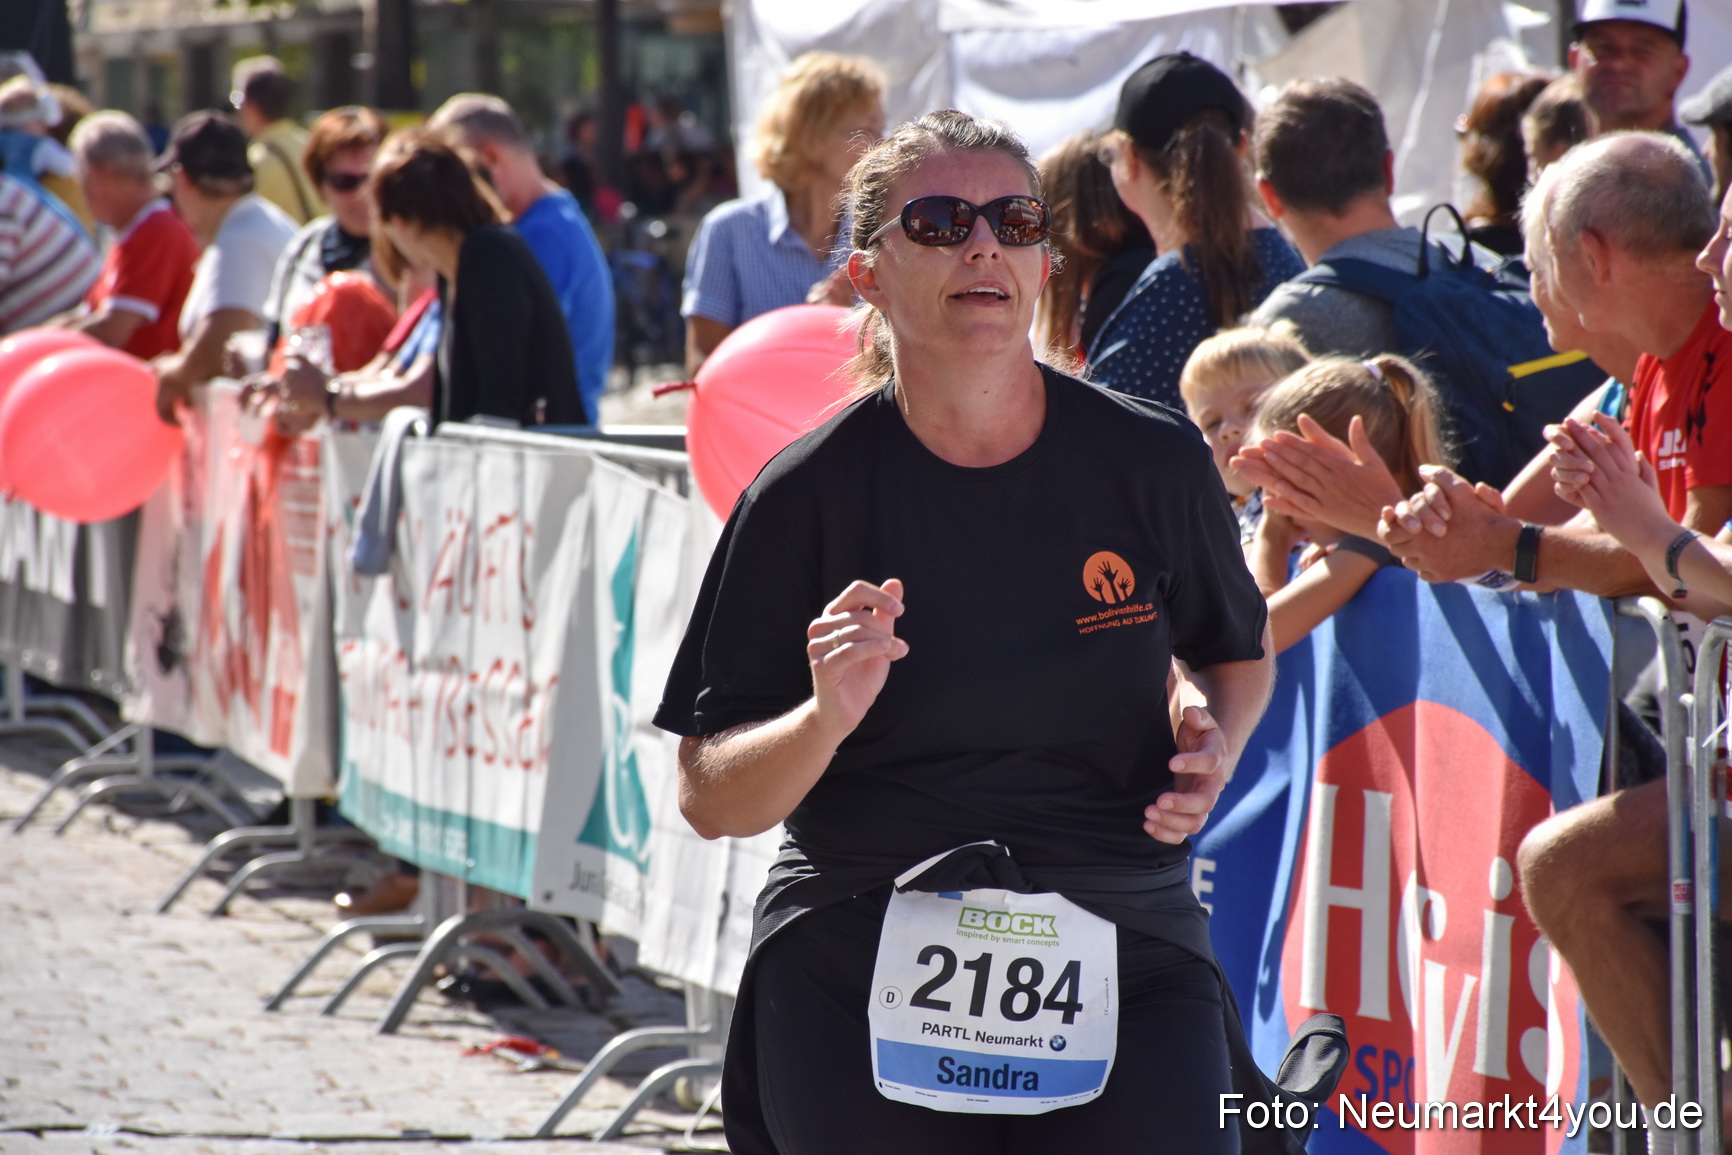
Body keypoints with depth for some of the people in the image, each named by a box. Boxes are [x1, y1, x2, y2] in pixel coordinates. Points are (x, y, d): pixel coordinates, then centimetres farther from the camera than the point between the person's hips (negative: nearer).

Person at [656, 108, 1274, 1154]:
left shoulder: (1153, 461, 1)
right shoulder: (807, 495, -3)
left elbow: (1235, 654, 21)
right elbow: (709, 800, -2)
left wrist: (1213, 737, -1)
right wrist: (824, 721, -22)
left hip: (1121, 967, 1)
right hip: (856, 980, -1)